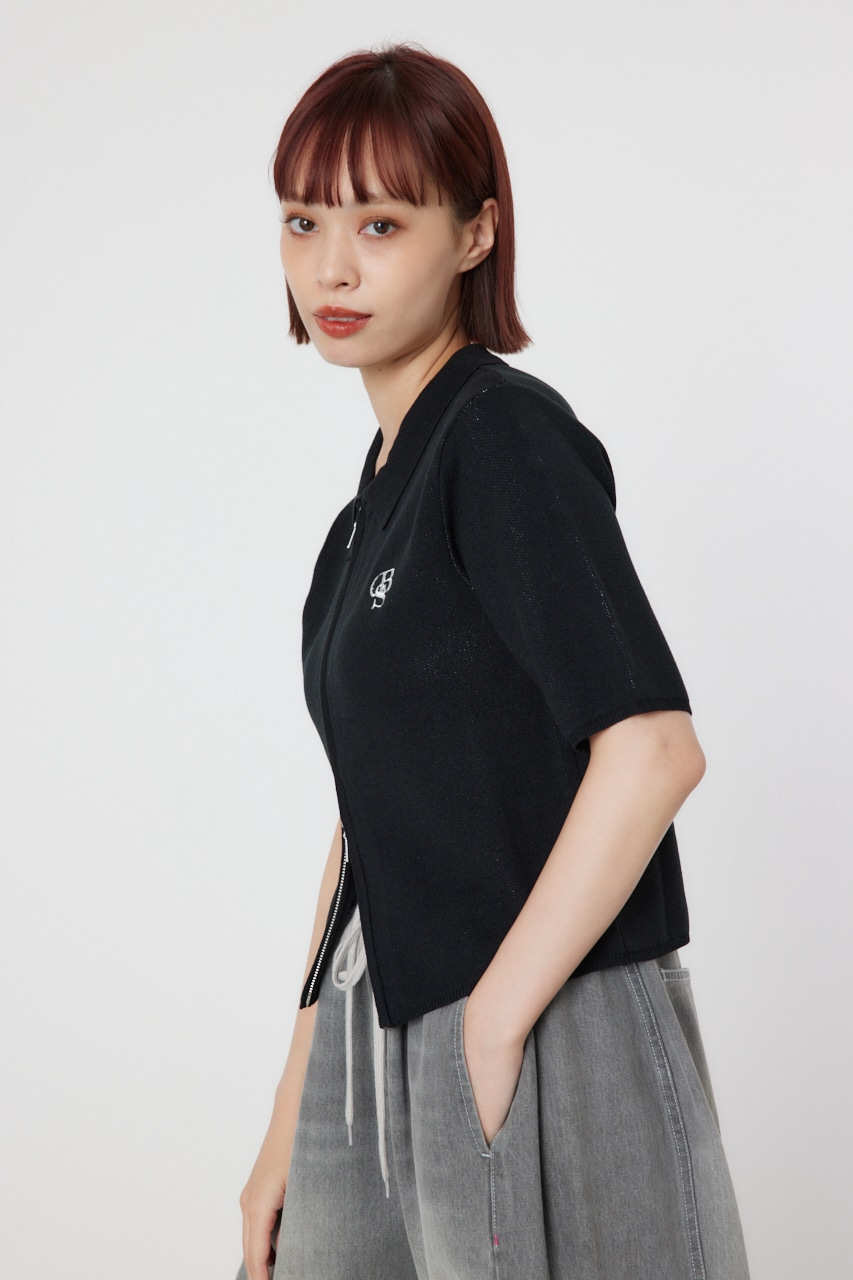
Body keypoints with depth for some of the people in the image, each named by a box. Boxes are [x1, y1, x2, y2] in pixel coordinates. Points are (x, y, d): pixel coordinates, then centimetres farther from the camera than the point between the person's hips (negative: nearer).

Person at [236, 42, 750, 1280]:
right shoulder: (381, 491, 13)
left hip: (544, 1039, -7)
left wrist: (495, 1022, -18)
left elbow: (653, 750, -22)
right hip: (378, 1041, 8)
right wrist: (293, 1118, 13)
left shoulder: (507, 436, -12)